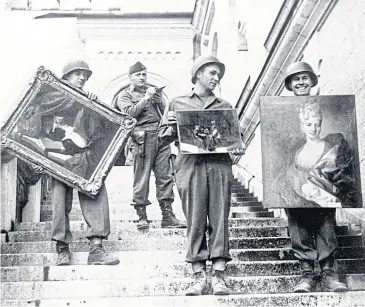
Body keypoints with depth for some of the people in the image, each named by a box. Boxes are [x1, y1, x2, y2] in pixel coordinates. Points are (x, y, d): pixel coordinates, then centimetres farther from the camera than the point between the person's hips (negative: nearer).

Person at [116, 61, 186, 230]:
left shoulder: (154, 92, 26)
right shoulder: (125, 96, 10)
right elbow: (129, 113, -9)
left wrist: (158, 101, 4)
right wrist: (146, 98, -10)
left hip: (161, 136, 5)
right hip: (143, 138, -5)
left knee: (165, 177, 1)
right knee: (141, 179, -6)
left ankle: (168, 217, 2)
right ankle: (142, 217, 0)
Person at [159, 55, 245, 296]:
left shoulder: (225, 107, 21)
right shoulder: (178, 104, 16)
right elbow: (164, 138, 14)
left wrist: (239, 149, -4)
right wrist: (171, 125, -6)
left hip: (220, 165, 1)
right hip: (191, 165, -1)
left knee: (219, 220, -5)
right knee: (195, 221, -4)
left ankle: (219, 277, -4)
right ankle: (199, 276, 0)